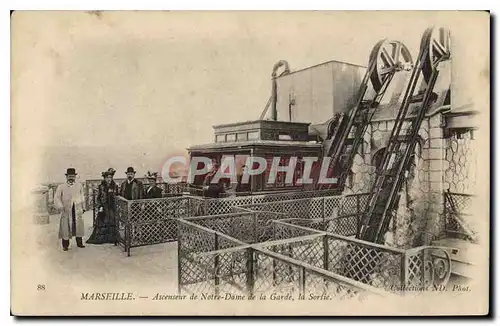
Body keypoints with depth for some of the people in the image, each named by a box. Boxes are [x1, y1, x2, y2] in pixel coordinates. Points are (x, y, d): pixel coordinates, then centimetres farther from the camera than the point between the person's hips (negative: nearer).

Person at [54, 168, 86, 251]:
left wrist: (83, 207, 18)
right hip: (66, 210, -2)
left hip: (78, 210, 2)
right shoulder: (61, 187, 3)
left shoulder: (79, 186, 12)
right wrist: (61, 207, -12)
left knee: (79, 225, 5)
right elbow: (56, 198, 0)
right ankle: (65, 245, 9)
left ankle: (79, 243, 17)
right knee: (65, 227, -1)